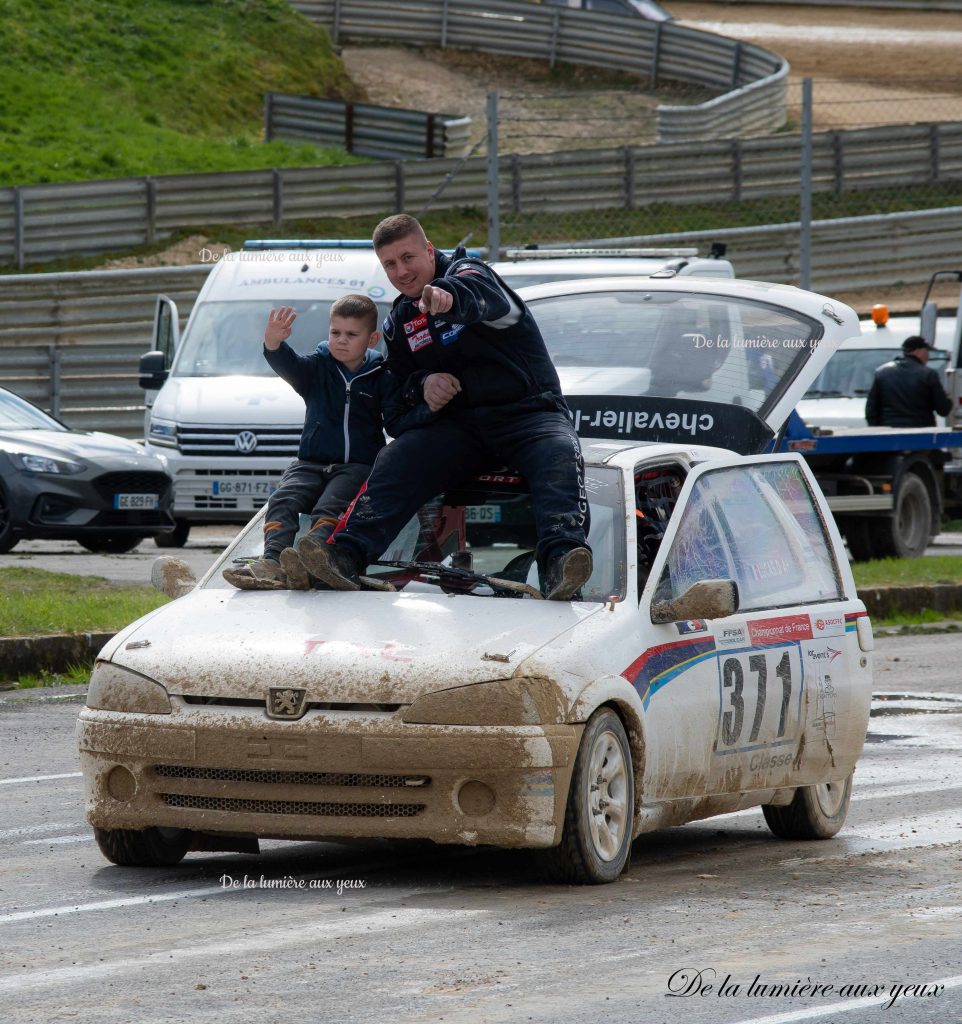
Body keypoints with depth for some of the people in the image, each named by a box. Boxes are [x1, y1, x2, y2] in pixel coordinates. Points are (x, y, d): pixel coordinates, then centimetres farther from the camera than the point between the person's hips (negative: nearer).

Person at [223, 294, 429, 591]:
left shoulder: (382, 379, 7)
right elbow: (289, 366, -12)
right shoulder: (317, 368, 9)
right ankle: (272, 562, -39)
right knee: (282, 502, -23)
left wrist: (428, 409, -18)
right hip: (311, 462, 3)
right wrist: (274, 344, -36)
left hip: (358, 466, -3)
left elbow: (398, 423, 2)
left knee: (329, 507, -28)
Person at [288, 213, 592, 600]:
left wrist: (447, 297, -59)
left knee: (560, 453, -36)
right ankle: (346, 555, -39)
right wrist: (423, 384, -7)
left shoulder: (467, 271, -6)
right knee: (395, 462, -21)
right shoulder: (399, 320, 14)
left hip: (528, 412, -5)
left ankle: (559, 561, -58)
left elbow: (478, 295, -32)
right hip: (459, 427, 5)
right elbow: (398, 378, 21)